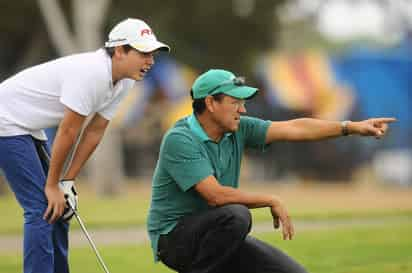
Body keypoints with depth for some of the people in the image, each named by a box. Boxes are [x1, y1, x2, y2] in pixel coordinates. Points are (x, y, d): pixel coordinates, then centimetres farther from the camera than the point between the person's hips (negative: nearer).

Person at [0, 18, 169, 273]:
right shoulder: (91, 73, -28)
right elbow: (68, 132, -22)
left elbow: (94, 132, 7)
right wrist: (52, 186, -14)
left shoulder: (124, 82, 1)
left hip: (30, 130, 10)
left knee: (59, 209, 9)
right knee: (43, 209, -15)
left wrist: (67, 182, 5)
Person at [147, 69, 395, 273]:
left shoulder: (238, 130, 1)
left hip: (220, 236, 8)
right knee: (236, 215, -35)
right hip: (174, 236, -8)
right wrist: (272, 201, -17)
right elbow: (215, 195, -26)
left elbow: (294, 129, 2)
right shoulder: (179, 140, -20)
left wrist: (352, 127, -4)